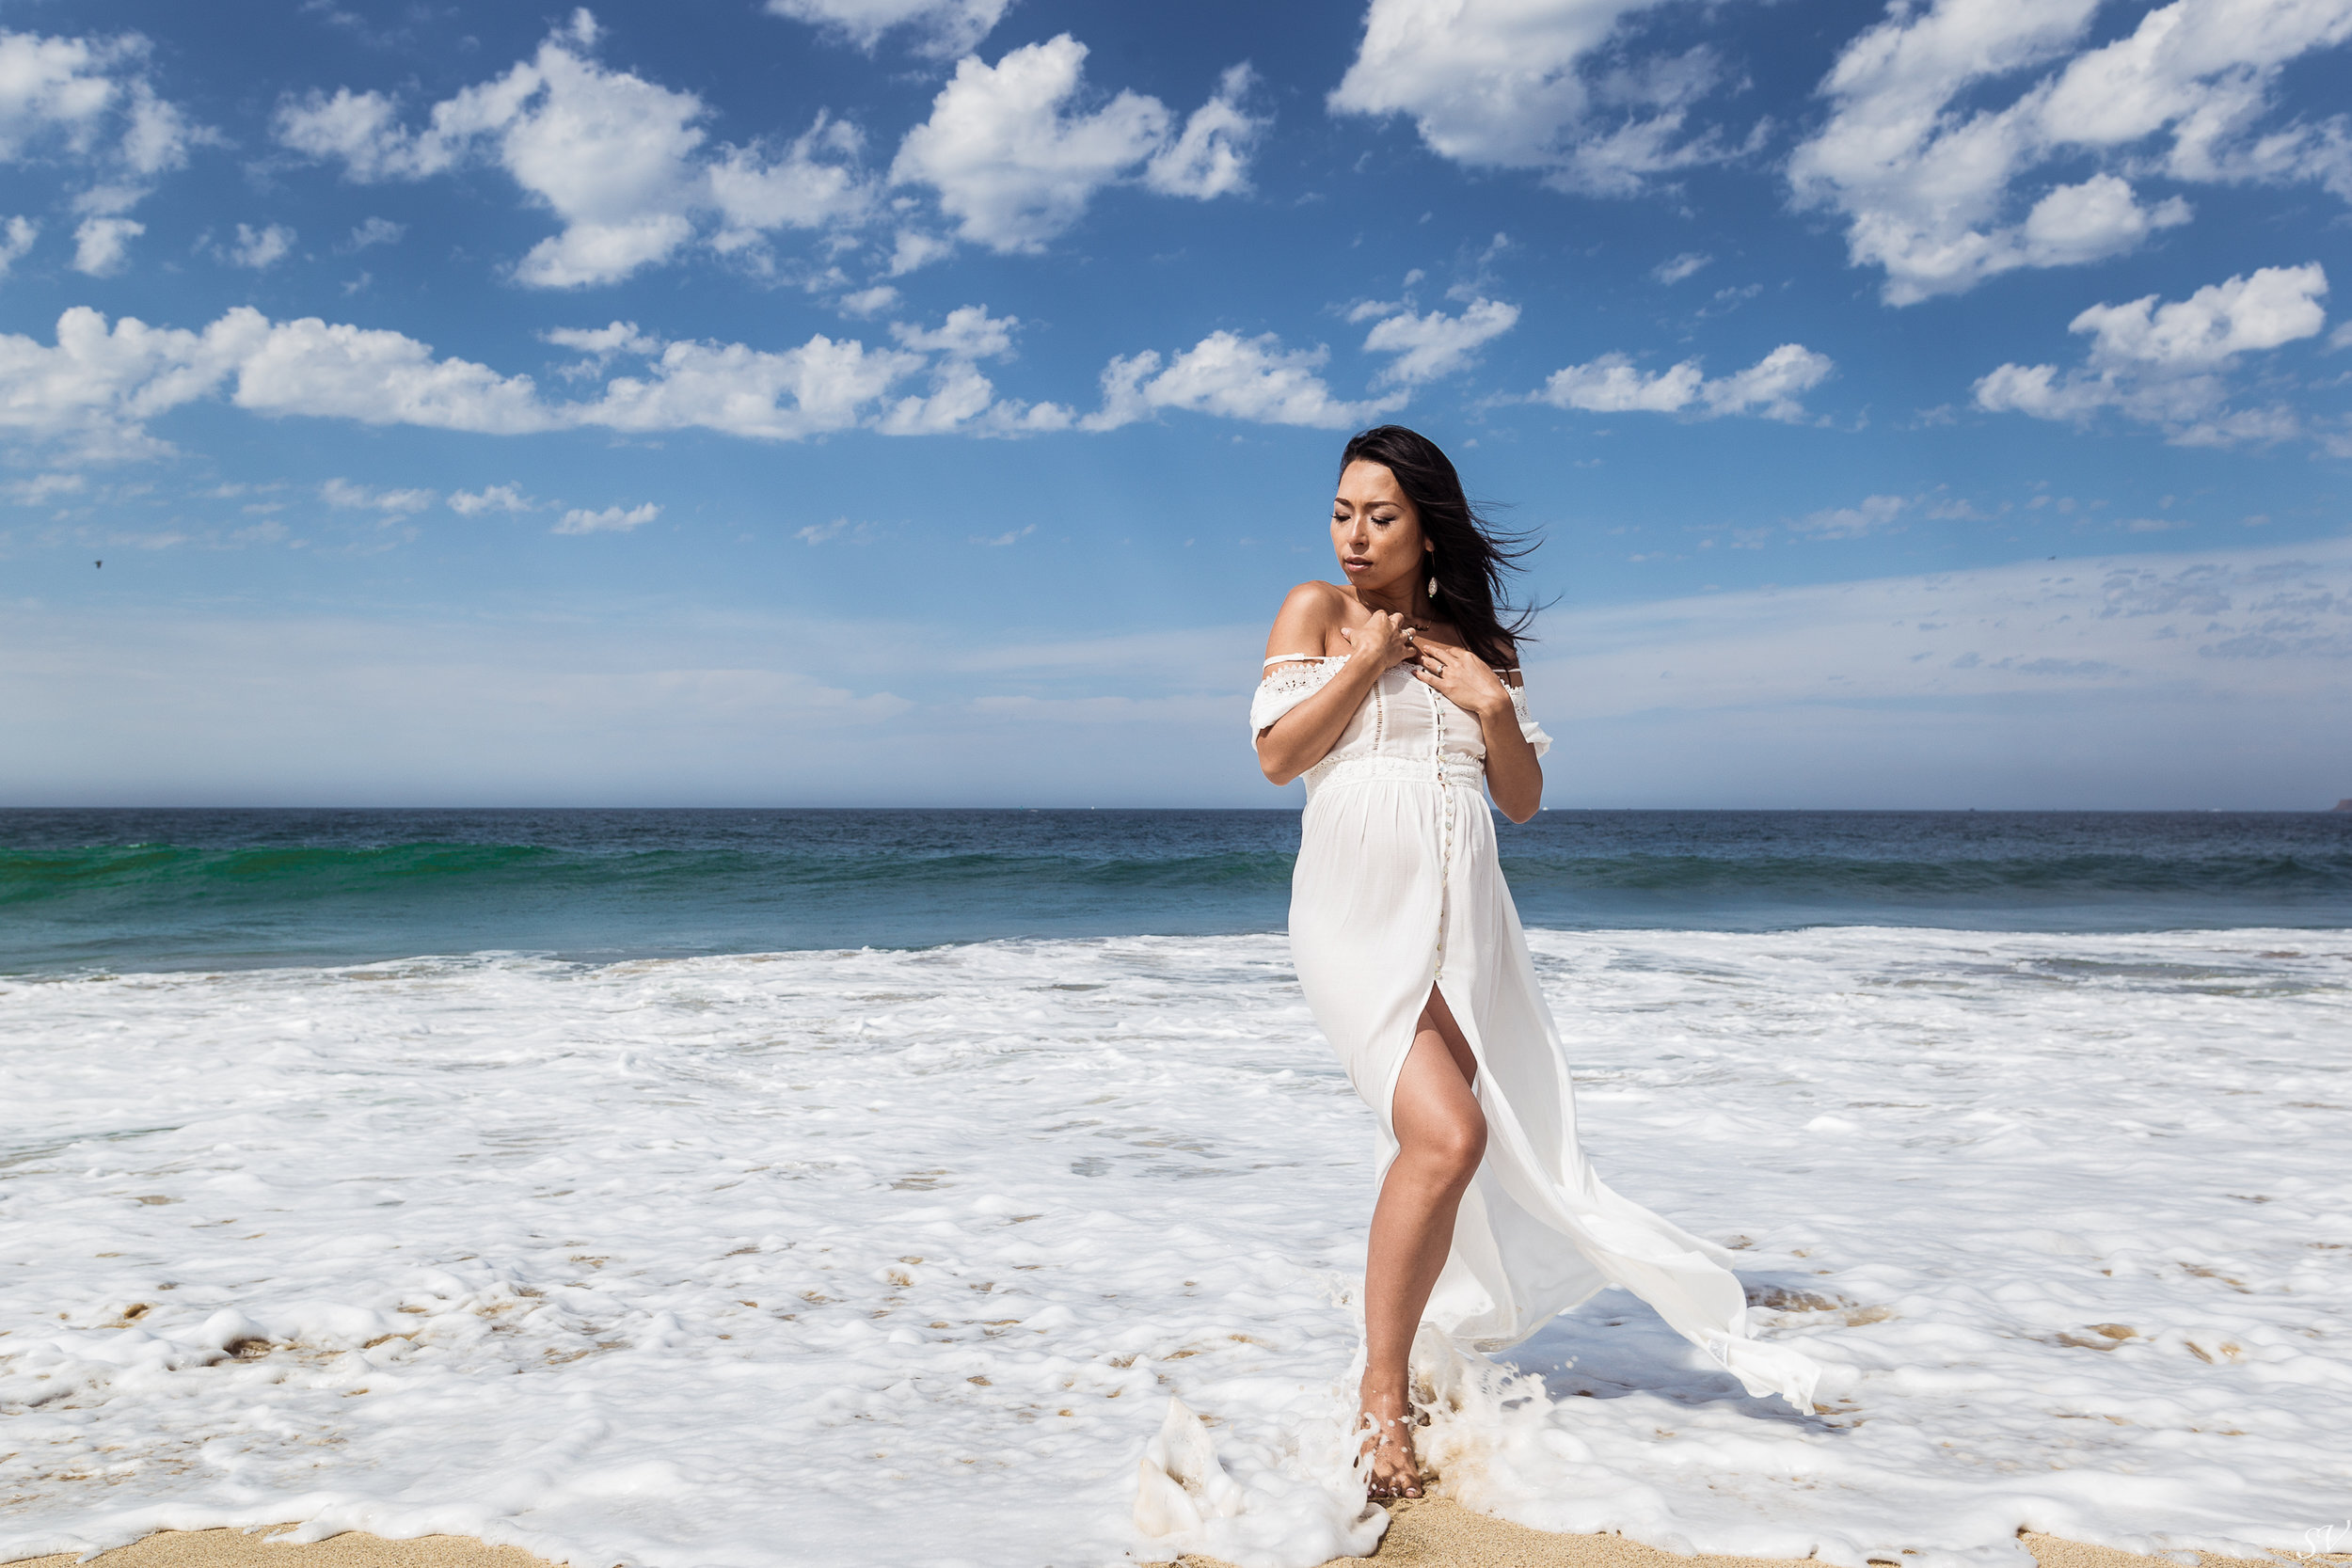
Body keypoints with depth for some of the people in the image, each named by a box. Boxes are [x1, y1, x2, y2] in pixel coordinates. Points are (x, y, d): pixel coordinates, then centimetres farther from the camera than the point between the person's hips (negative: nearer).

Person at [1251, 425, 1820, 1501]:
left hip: (1464, 916, 5)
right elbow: (1277, 756, -5)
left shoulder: (1478, 647, 17)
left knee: (1460, 1149, 6)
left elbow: (1523, 800, 14)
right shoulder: (1318, 610, 6)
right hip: (1358, 908, -4)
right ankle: (1381, 1399, -9)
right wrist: (1369, 658, -6)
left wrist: (1492, 704, -2)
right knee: (1449, 1135, -23)